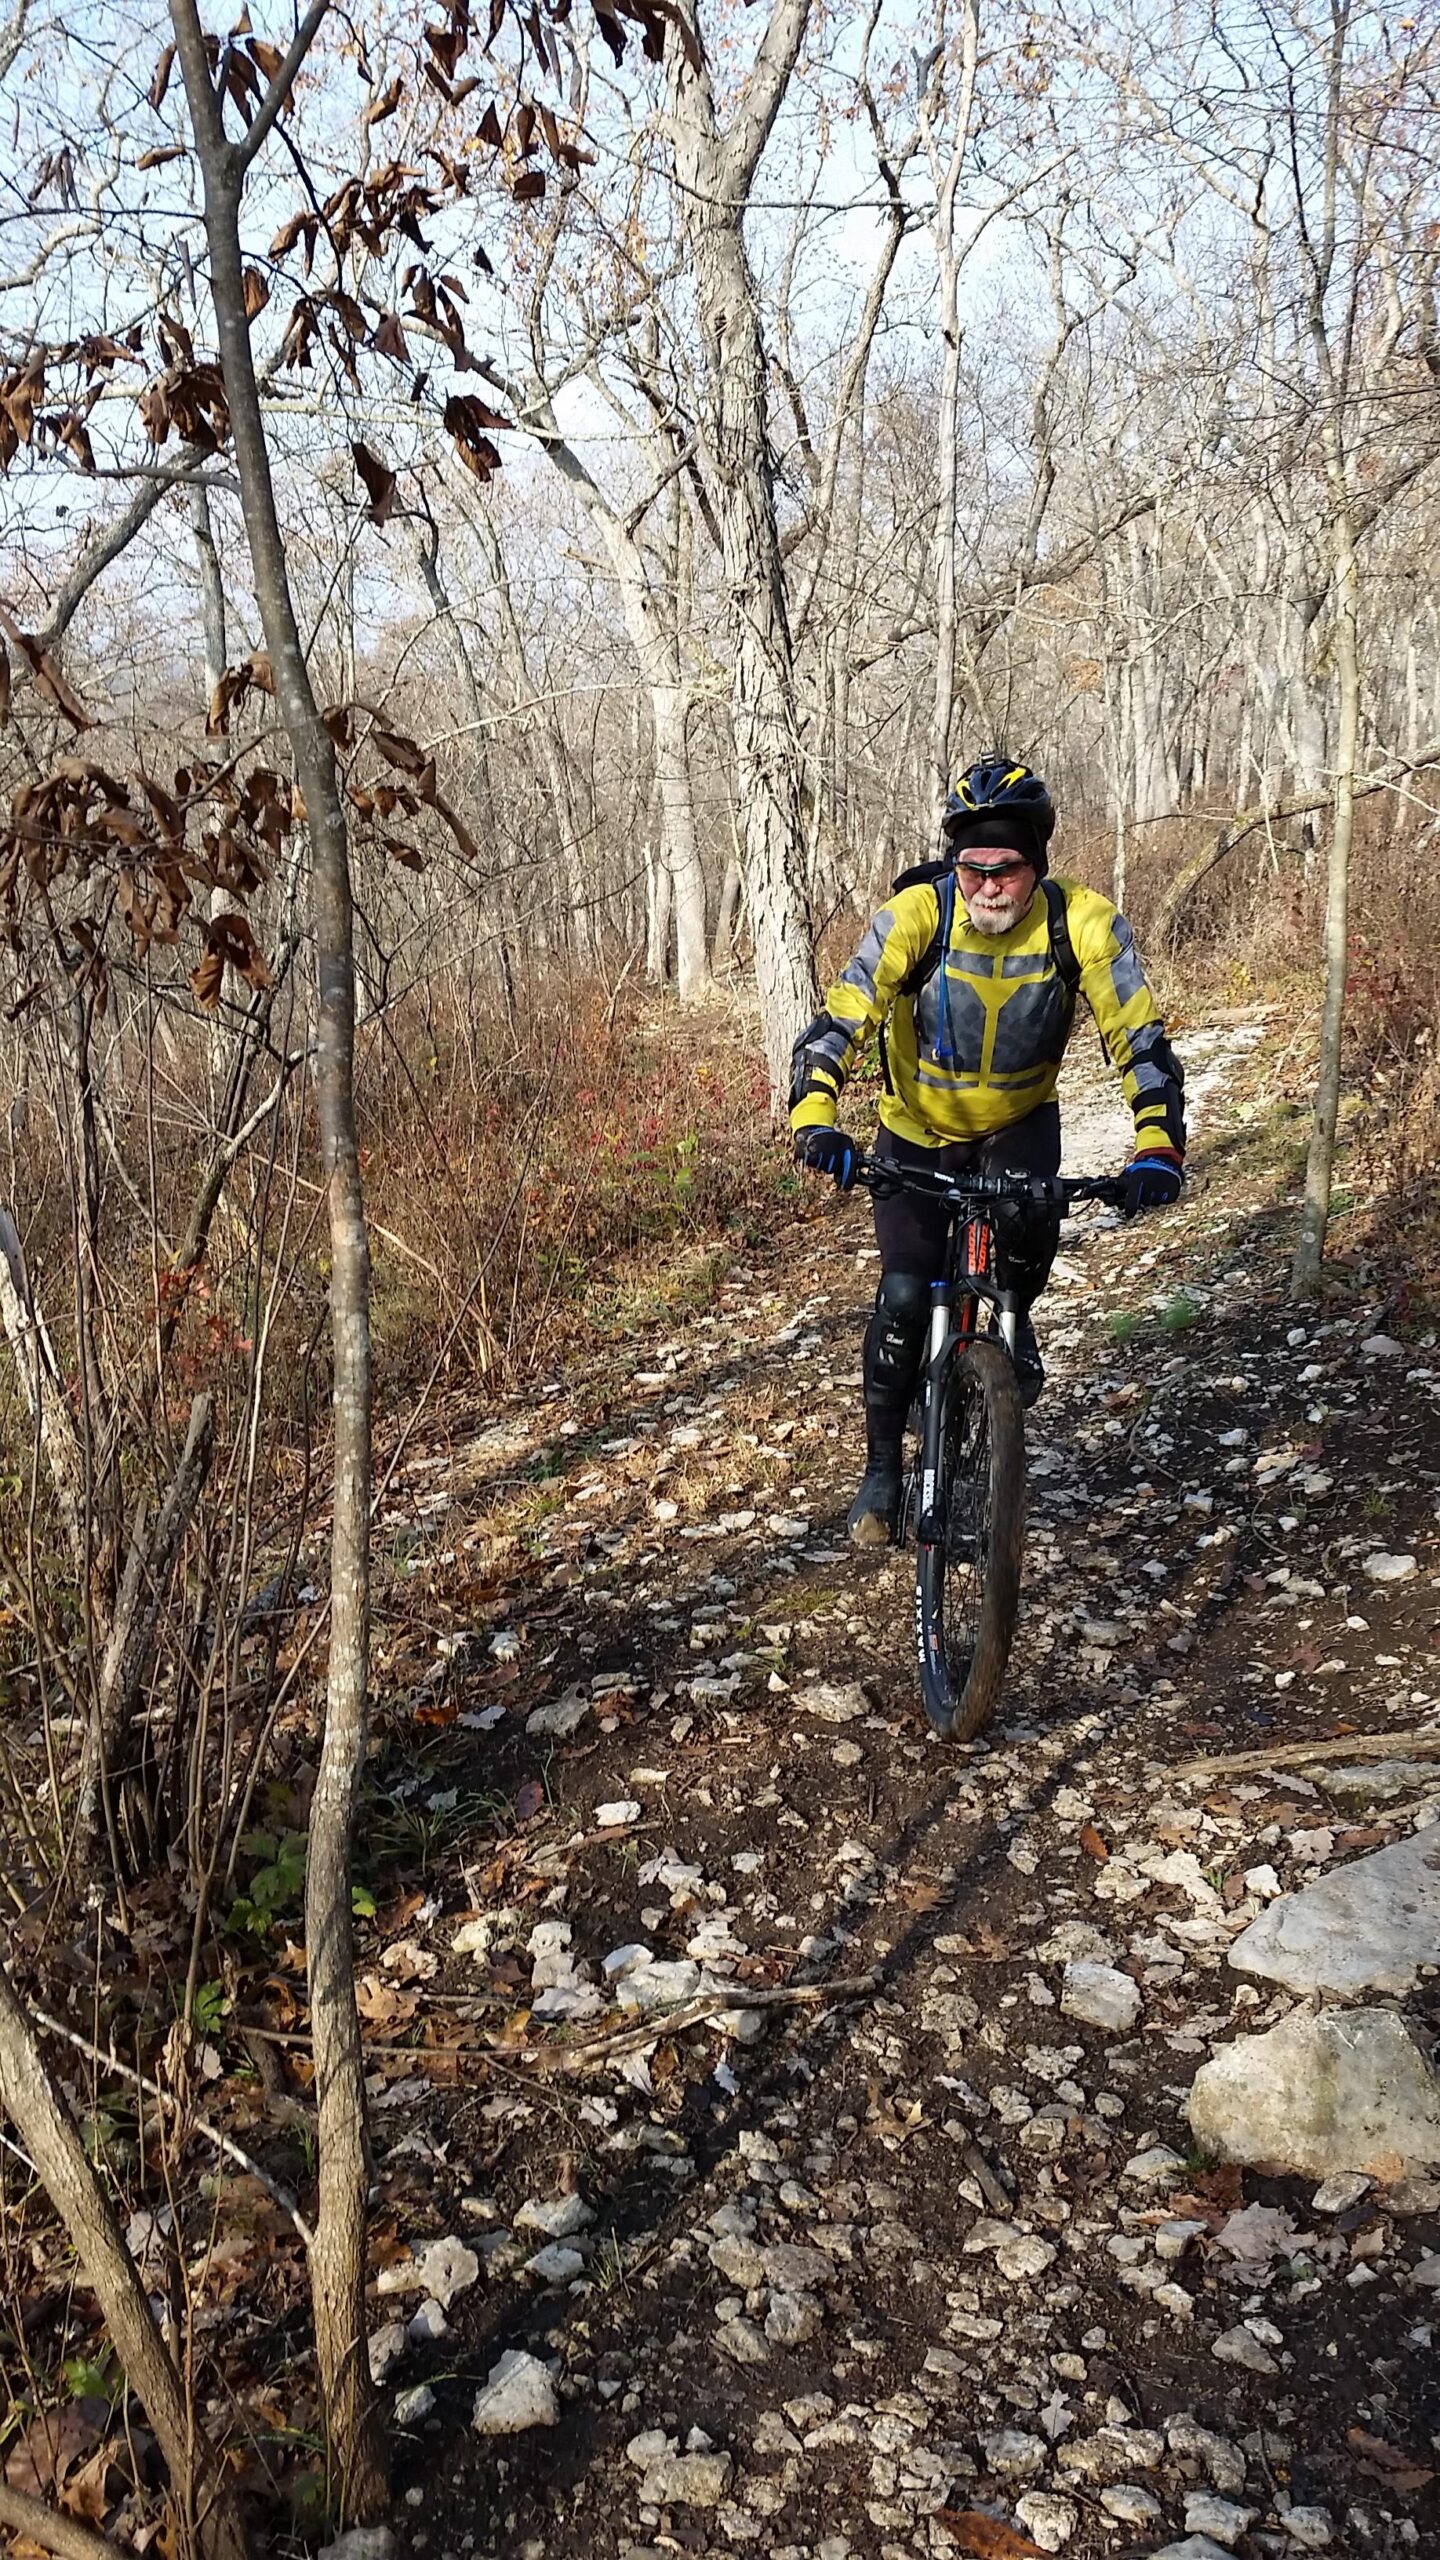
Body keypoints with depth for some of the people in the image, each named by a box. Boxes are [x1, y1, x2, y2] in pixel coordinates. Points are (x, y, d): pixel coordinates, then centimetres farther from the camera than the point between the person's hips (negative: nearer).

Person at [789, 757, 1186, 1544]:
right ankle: (883, 1466, 11)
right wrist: (814, 1117, -48)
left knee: (1028, 1221, -31)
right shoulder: (917, 914, -25)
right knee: (905, 1293, -8)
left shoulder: (1082, 923, -22)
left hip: (1020, 1120, 0)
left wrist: (1157, 1142, -40)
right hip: (918, 1127, 0)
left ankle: (1014, 1320, 4)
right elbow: (841, 1017, -31)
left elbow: (1139, 1037, -24)